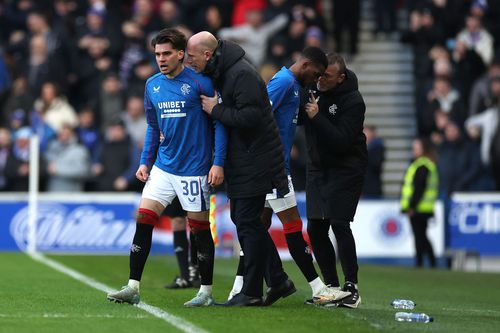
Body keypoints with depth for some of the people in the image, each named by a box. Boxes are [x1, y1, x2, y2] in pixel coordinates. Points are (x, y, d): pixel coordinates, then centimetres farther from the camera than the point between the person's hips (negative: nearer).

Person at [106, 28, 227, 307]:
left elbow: (219, 122, -7)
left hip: (194, 169, -5)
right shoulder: (153, 85, 9)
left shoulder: (199, 83, -9)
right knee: (144, 219, -4)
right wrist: (145, 161, 11)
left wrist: (218, 163, -13)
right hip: (163, 166, 5)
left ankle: (207, 292, 14)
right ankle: (133, 288, -2)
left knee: (200, 228, 2)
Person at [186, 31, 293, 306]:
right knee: (243, 219, 13)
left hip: (255, 161, -10)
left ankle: (251, 292, 0)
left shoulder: (242, 74, -20)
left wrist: (216, 110, -16)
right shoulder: (220, 72, 11)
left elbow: (249, 117, -26)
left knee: (248, 222, -6)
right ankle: (278, 281, 20)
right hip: (241, 161, 10)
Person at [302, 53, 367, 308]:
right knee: (315, 229, 1)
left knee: (339, 224, -16)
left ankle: (351, 286, -9)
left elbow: (341, 142, -25)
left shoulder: (353, 101, -18)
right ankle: (331, 286, 9)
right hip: (317, 167, 6)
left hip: (346, 169, -6)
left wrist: (317, 117, -30)